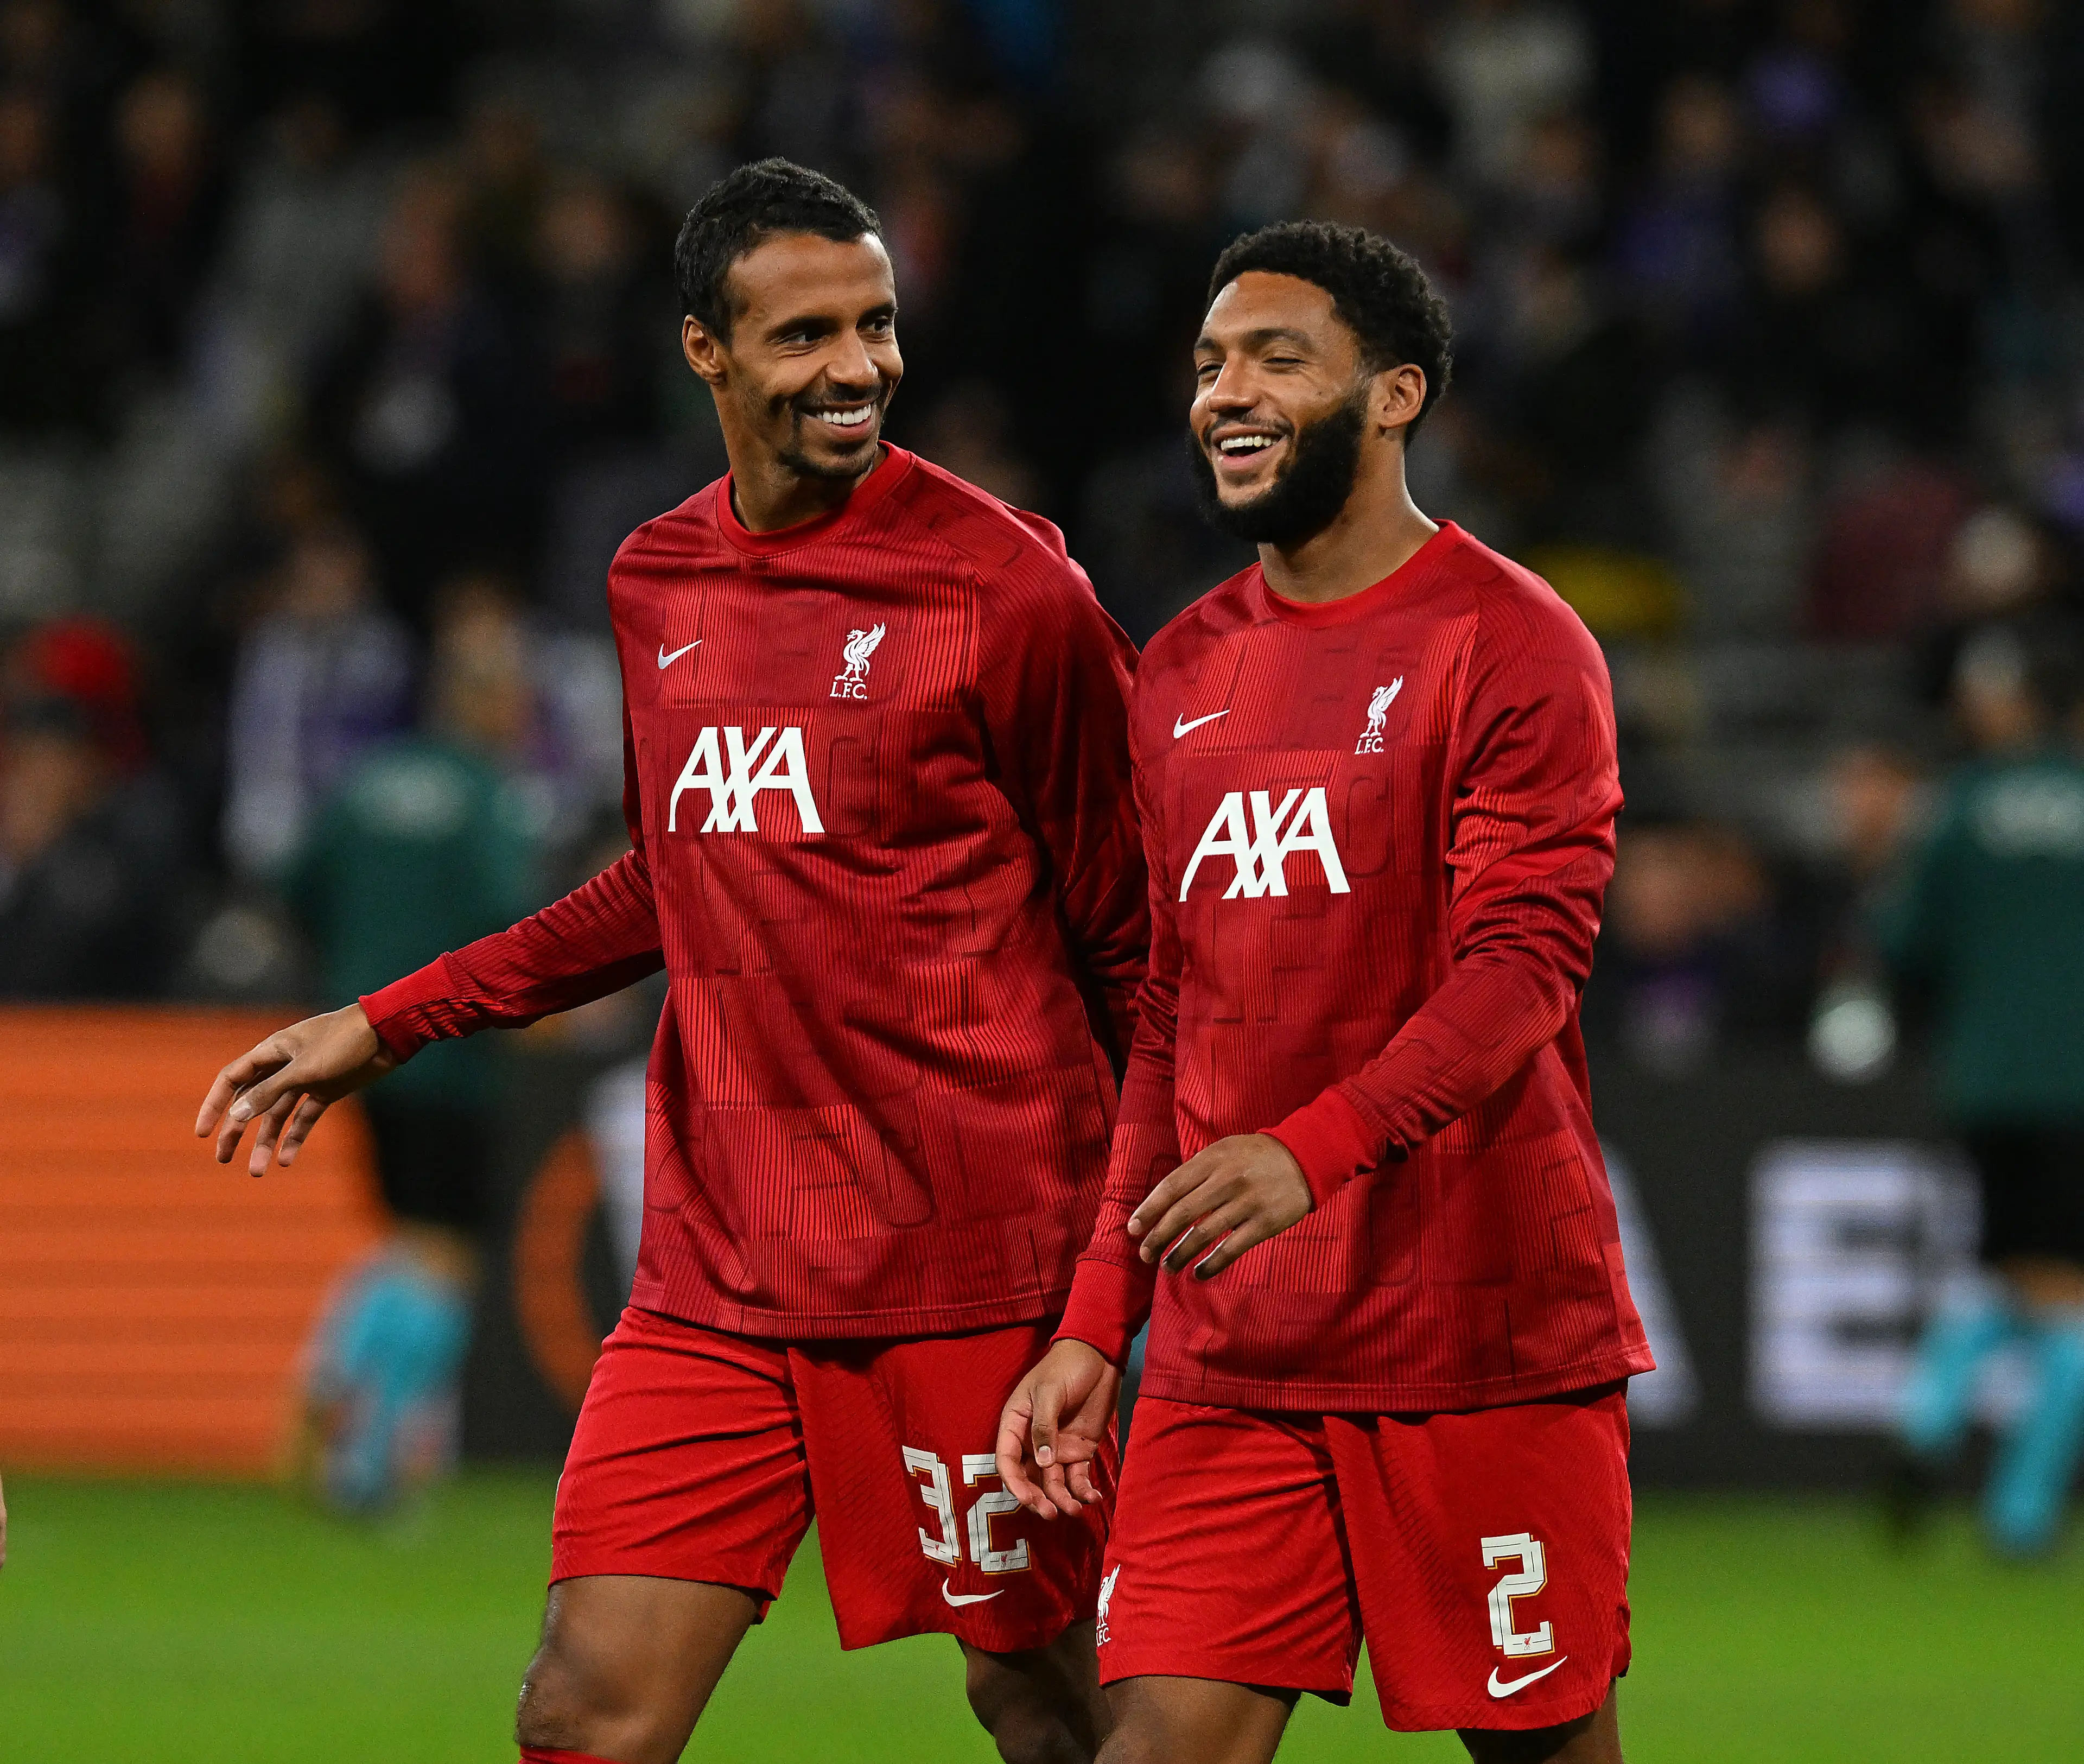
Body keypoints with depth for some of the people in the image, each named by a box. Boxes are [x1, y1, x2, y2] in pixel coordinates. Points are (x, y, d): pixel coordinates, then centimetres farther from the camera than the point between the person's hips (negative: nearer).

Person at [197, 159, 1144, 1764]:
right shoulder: (659, 584, 11)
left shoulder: (1004, 588, -7)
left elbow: (1132, 933, 0)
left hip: (966, 1267, -5)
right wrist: (389, 1026, 25)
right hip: (718, 1269, 5)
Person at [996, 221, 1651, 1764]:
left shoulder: (1509, 642, -4)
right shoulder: (1184, 672, 16)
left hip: (1485, 1340, -5)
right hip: (1226, 1352, 5)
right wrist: (1097, 1325, 13)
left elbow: (1522, 967, -16)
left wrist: (1310, 1149, -31)